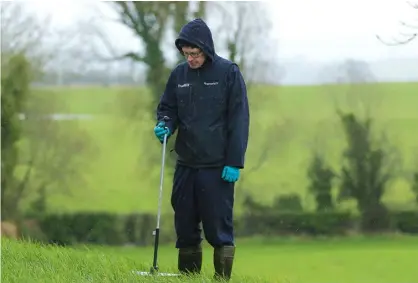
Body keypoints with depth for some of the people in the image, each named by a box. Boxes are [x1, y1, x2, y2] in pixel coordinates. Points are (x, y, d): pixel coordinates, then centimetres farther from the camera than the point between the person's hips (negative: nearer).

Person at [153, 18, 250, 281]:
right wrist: (165, 125, -7)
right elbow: (168, 108, 18)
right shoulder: (179, 74, 8)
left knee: (219, 229, -5)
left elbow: (239, 119, -7)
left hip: (217, 167, -5)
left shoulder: (229, 72, -6)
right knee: (185, 227, 7)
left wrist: (235, 162, -12)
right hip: (185, 165, 5)